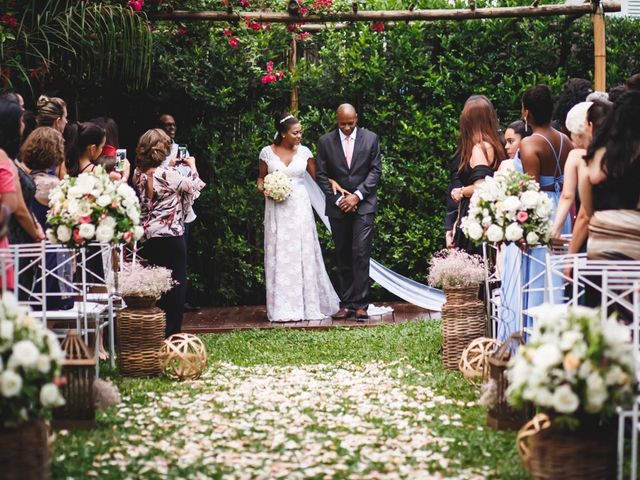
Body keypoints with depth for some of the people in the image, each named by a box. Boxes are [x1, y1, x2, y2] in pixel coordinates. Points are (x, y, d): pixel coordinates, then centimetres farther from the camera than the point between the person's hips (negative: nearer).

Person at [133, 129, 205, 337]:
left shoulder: (139, 174, 1)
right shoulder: (168, 175, -17)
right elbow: (192, 186, -3)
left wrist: (170, 166, 24)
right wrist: (192, 166, 13)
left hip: (147, 239, 6)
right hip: (170, 237, -6)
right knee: (174, 285, 4)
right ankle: (171, 332, 5)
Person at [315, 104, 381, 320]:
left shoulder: (371, 138, 2)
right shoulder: (325, 141, 3)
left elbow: (376, 171, 0)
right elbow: (321, 175, 3)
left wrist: (357, 195, -11)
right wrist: (338, 199, -8)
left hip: (363, 204, -2)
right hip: (338, 206, 2)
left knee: (361, 253, -11)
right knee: (343, 257, 5)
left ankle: (360, 305, -10)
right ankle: (346, 304, 9)